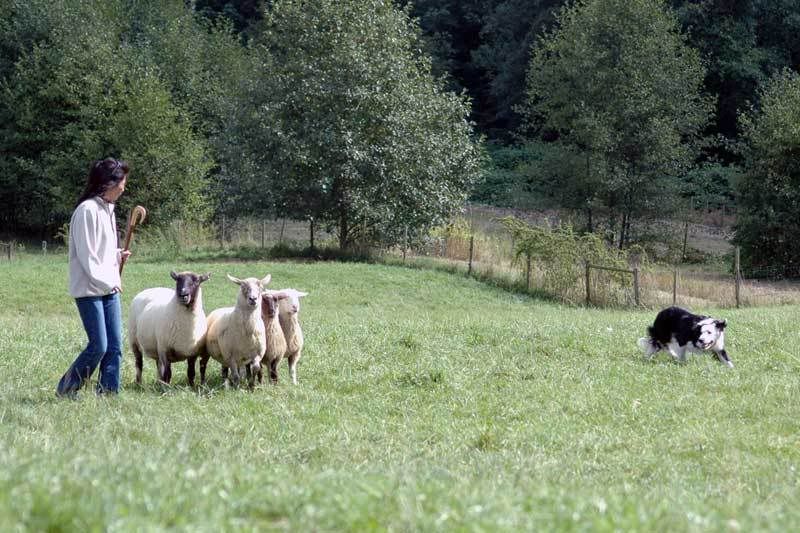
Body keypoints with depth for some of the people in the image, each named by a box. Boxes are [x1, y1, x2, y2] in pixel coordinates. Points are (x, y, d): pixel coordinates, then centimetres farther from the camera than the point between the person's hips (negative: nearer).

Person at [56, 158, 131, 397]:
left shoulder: (107, 209, 14)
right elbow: (86, 257, -17)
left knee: (114, 346, 4)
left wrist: (117, 255, 4)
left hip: (110, 288, 9)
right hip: (89, 290, -9)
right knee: (99, 346, -8)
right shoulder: (87, 210, -15)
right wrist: (108, 282, -12)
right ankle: (65, 391, 6)